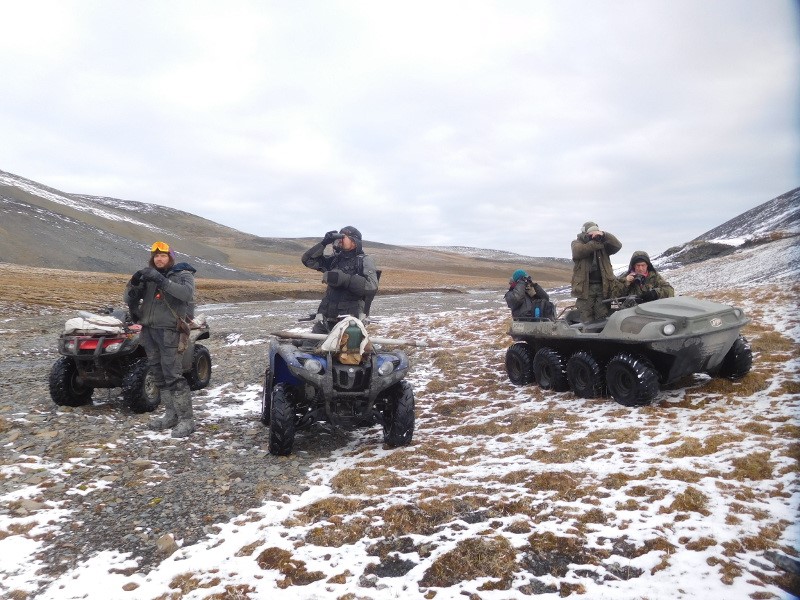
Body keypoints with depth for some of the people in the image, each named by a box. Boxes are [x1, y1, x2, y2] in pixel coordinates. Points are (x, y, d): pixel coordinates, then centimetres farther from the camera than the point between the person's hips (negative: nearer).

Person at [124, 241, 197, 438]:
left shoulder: (183, 274, -1)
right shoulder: (148, 277, 14)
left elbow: (186, 293, -23)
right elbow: (129, 299, 10)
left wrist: (161, 280, -30)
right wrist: (134, 283, -10)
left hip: (169, 332, -6)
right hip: (149, 331, 6)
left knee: (173, 376, -10)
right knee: (159, 375, 11)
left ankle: (186, 419, -4)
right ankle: (171, 415, 21)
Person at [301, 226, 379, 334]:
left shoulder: (364, 261, -2)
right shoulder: (334, 259, 16)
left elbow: (372, 287, -19)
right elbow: (308, 260, 13)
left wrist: (343, 278, -23)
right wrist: (323, 243, 2)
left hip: (349, 318, -6)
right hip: (327, 317, 6)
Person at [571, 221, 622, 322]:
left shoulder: (603, 243, 13)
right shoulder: (577, 243, 7)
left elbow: (617, 246, -4)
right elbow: (579, 251, -16)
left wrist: (604, 235, -17)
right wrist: (596, 243, -20)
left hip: (603, 286, 2)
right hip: (585, 288, -2)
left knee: (603, 320, 3)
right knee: (587, 321, -4)